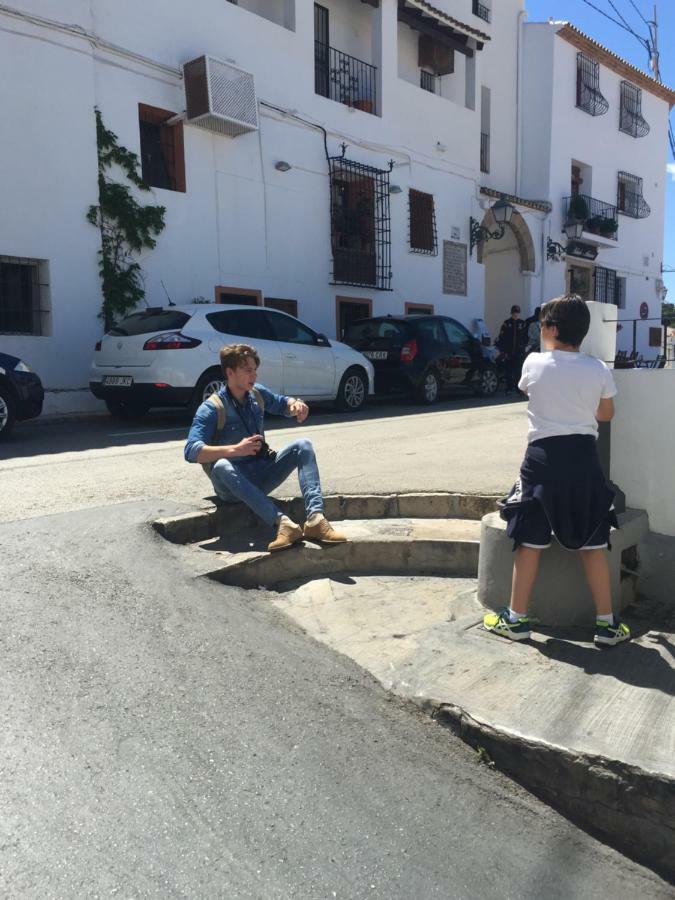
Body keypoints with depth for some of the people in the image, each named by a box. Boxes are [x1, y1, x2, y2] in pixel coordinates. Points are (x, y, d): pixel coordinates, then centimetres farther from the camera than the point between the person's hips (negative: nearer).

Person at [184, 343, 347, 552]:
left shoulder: (258, 393, 4)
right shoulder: (212, 408, -15)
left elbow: (282, 403, 23)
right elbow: (191, 451, -25)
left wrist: (295, 404, -2)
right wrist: (235, 449, -37)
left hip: (262, 475, 5)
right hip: (233, 484, -5)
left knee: (302, 446, -14)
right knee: (221, 467, -38)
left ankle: (315, 519, -35)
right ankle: (282, 523, -52)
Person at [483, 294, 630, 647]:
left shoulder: (533, 363, -3)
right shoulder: (599, 370, 0)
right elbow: (606, 414, 16)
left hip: (543, 458, -1)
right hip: (583, 458, 2)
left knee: (529, 541, 6)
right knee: (593, 544, 10)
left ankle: (516, 619, 14)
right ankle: (606, 623, 17)